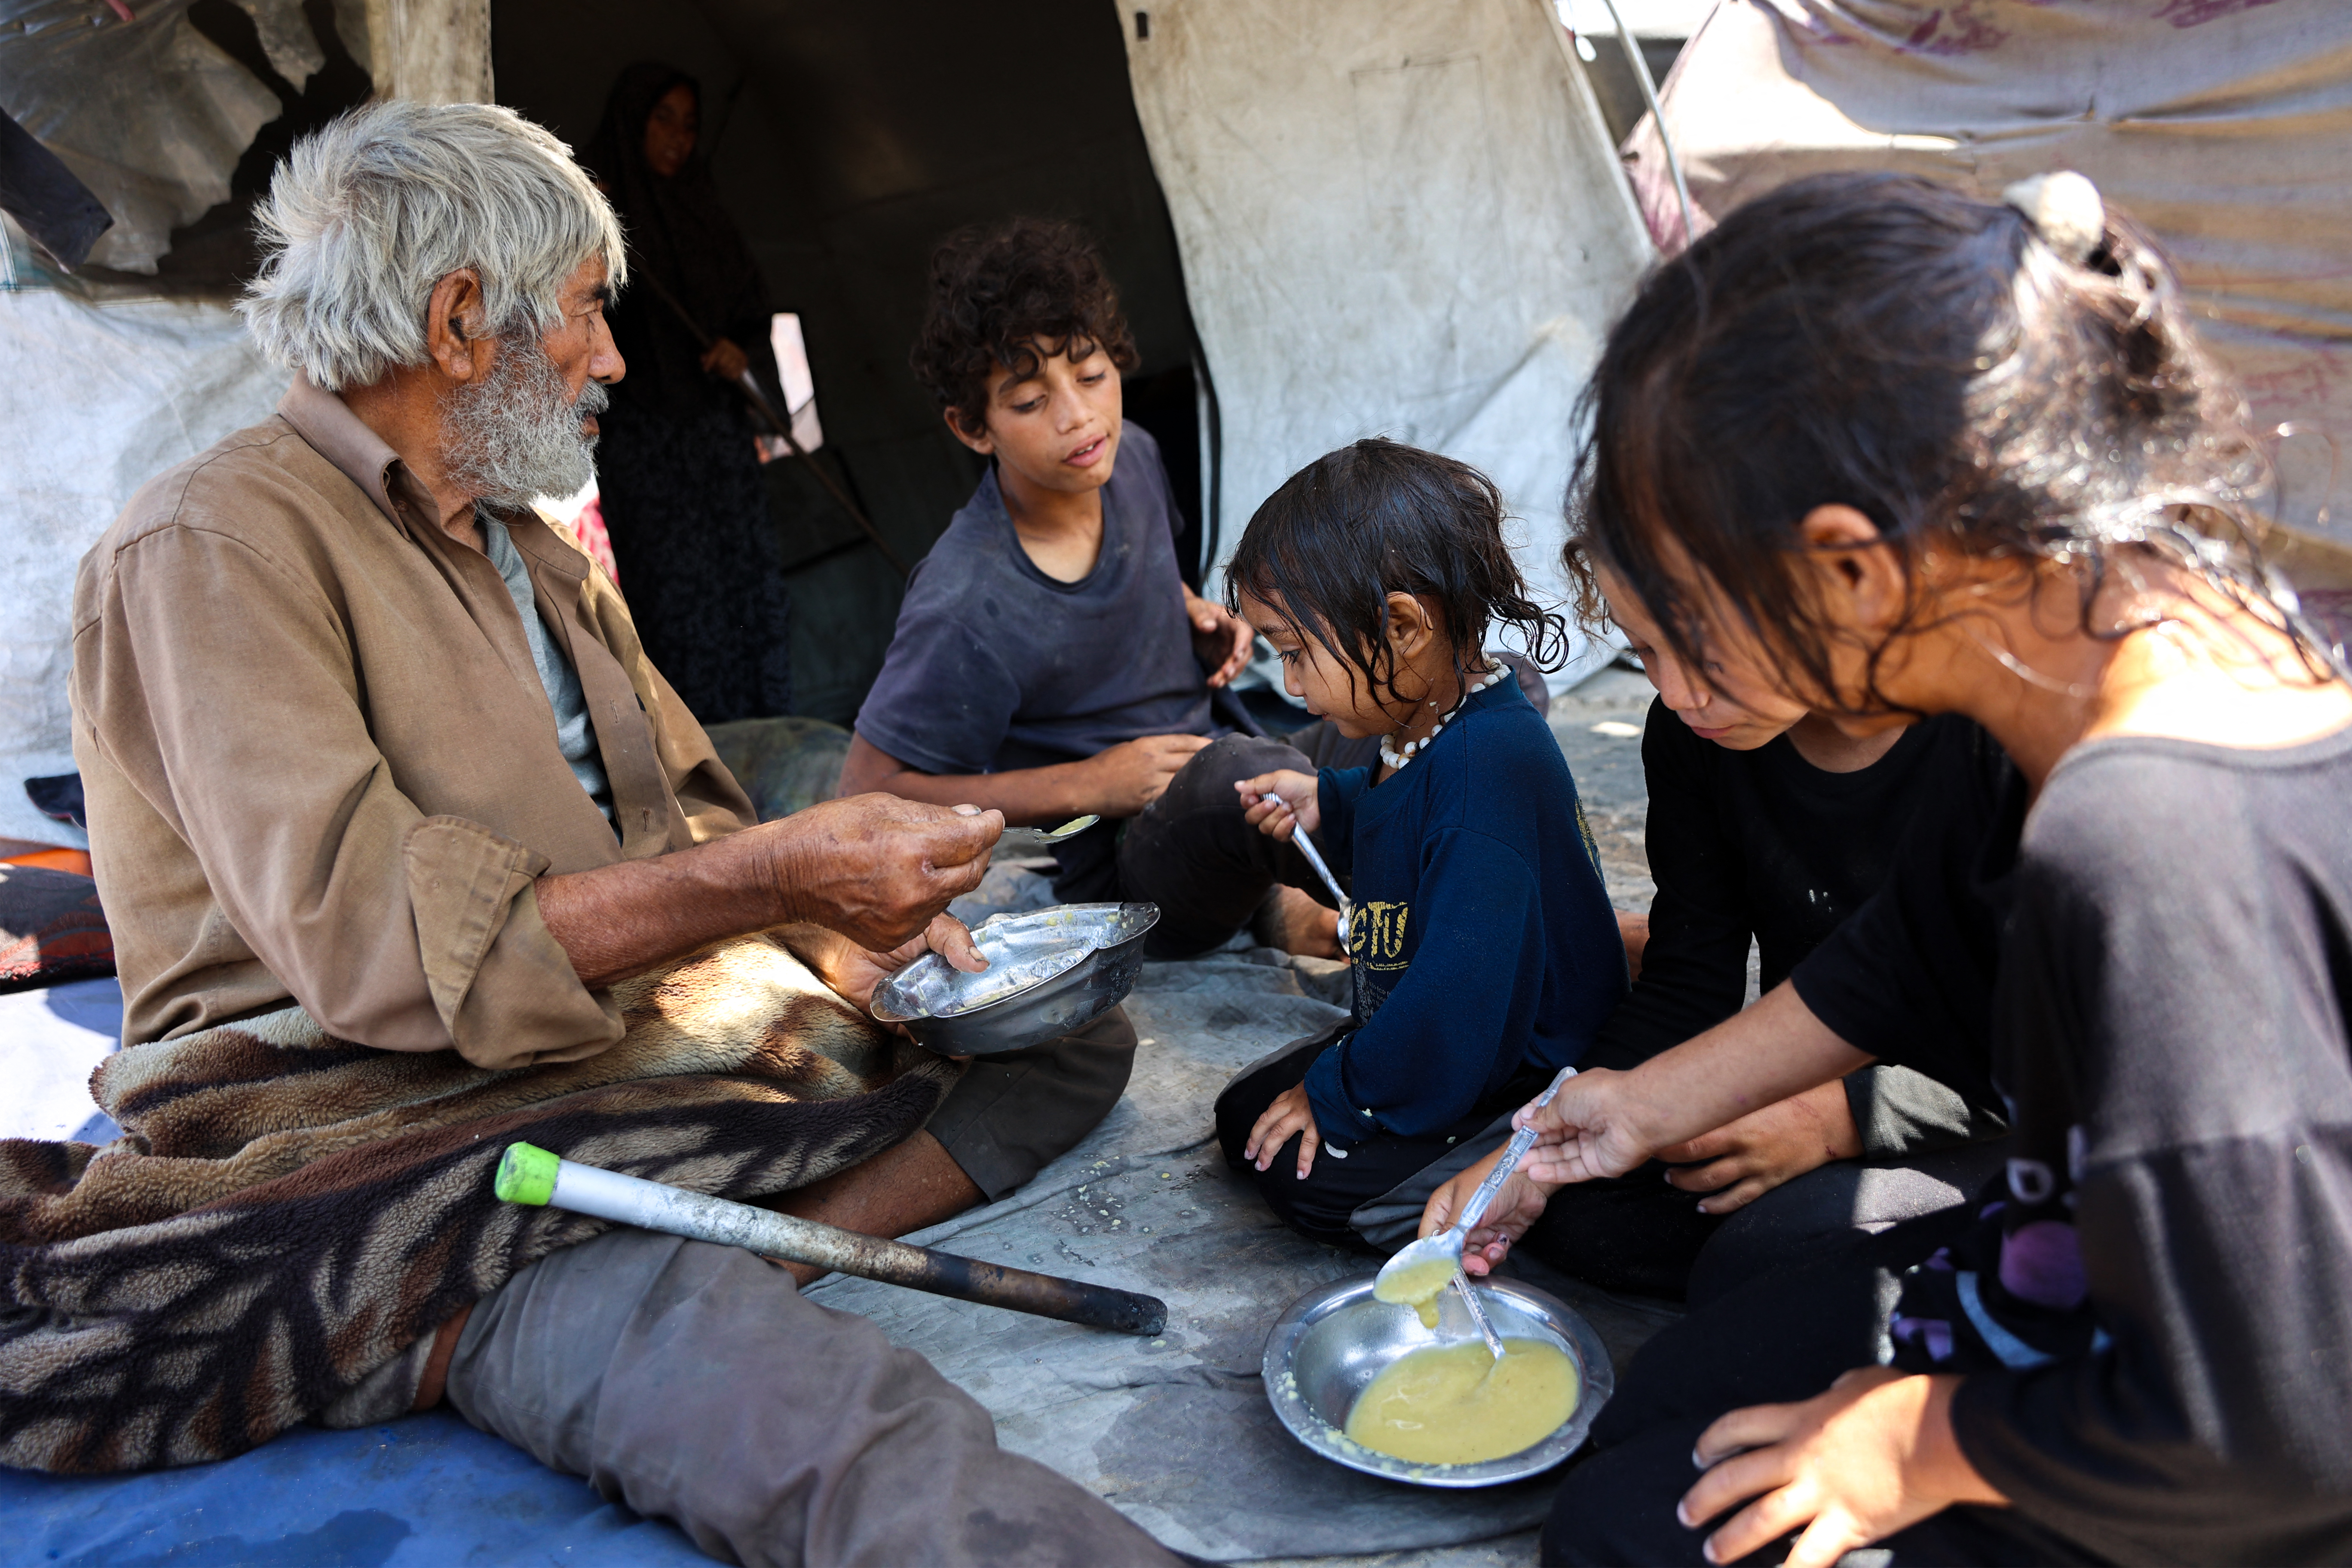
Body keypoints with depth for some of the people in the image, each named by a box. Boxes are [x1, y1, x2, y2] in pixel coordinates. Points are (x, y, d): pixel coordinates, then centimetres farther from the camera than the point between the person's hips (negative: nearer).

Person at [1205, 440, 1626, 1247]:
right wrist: (1326, 806, 8)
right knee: (1244, 1114, 10)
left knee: (1307, 1174, -20)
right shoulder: (1431, 734, 1)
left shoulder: (1491, 763, -31)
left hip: (1524, 1073, -11)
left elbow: (1463, 982, -32)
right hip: (1418, 1035, 11)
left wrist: (1338, 1095, -21)